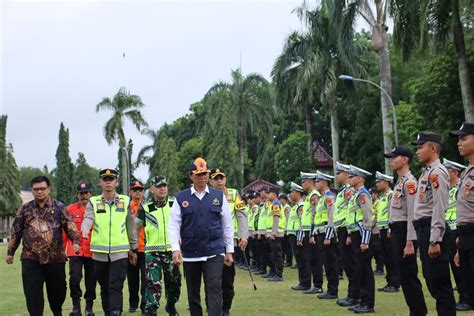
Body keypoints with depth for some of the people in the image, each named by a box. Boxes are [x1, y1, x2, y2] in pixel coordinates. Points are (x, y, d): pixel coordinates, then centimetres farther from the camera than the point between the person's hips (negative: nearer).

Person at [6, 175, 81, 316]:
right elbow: (16, 231, 12)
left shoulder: (59, 207, 2)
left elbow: (69, 226, -7)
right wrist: (10, 252, 13)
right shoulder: (25, 209, 7)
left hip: (55, 257, 0)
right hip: (31, 258, 0)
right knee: (32, 292, -5)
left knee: (57, 289, 11)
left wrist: (75, 241, -24)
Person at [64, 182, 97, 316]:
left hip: (92, 251, 0)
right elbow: (65, 231, 7)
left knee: (91, 280, 8)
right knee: (74, 278, -12)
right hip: (74, 251, 0)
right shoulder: (70, 209, 3)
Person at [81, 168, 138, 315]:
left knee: (116, 287, -9)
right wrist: (84, 231, -34)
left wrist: (134, 248, 15)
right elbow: (88, 218, -12)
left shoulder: (125, 201, 7)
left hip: (120, 252, -2)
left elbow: (131, 226, 12)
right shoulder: (93, 202, 6)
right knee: (104, 287, 12)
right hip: (99, 253, 2)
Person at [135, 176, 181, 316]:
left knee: (174, 283, 14)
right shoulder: (145, 208, 0)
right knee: (153, 283, -12)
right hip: (152, 252, -2)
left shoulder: (175, 204, 4)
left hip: (171, 250, 2)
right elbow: (136, 228, 8)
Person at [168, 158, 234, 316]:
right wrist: (176, 249, -13)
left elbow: (227, 225, 7)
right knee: (193, 293, 12)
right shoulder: (181, 198, 2)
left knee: (214, 289, -11)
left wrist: (229, 251, 6)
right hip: (190, 254, 1)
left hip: (214, 253, -1)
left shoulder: (219, 196, 4)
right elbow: (173, 226, 0)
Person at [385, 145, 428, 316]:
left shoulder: (410, 182, -14)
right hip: (396, 231, 10)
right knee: (404, 275, 13)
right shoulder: (399, 182, 16)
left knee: (409, 275, -5)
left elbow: (412, 215, -19)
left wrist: (410, 243, -22)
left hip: (404, 232, -10)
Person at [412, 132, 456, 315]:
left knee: (439, 281, -5)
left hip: (433, 231, -10)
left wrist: (435, 241, -23)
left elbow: (439, 209, -19)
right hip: (423, 230, 10)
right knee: (431, 280, 14)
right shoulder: (427, 172, 18)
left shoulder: (437, 172, -12)